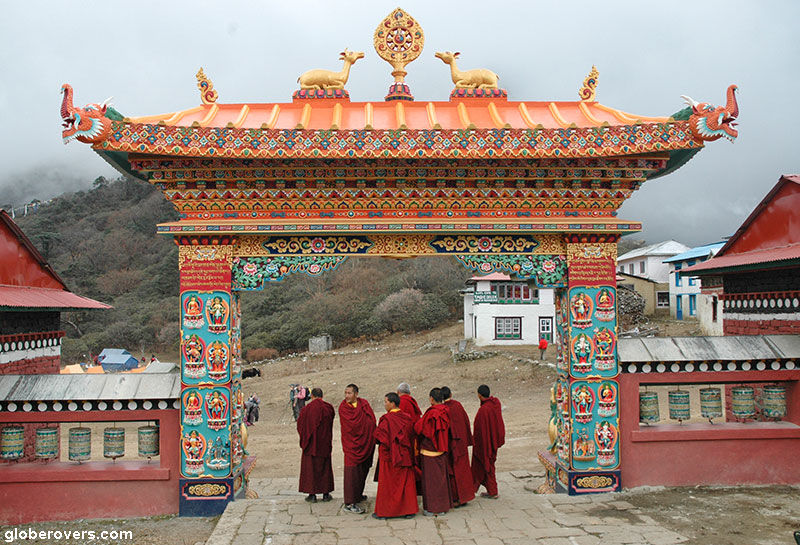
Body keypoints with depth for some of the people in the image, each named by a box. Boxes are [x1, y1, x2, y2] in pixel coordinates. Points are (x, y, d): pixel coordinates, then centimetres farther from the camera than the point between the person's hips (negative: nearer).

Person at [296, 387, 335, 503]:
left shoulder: (306, 409, -12)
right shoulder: (329, 408, -6)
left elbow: (300, 426, -1)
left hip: (310, 443, -2)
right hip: (325, 444, 2)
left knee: (310, 468, 8)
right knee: (325, 468, 13)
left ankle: (312, 494, 8)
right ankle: (326, 494, 16)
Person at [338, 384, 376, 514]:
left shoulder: (364, 403, 3)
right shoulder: (343, 407, -9)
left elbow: (371, 420, -3)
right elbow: (352, 424, -19)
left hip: (365, 443, 5)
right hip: (352, 444, -5)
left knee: (363, 470, 15)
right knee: (352, 471, -9)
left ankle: (357, 494, 34)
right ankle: (349, 503, -8)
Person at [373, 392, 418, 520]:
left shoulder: (386, 419, -15)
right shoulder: (408, 418, 3)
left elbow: (379, 436, -13)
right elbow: (412, 436, 8)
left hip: (389, 456, -5)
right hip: (405, 455, 5)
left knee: (387, 484, 4)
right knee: (405, 482, 11)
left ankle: (384, 511, 8)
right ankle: (409, 510, 12)